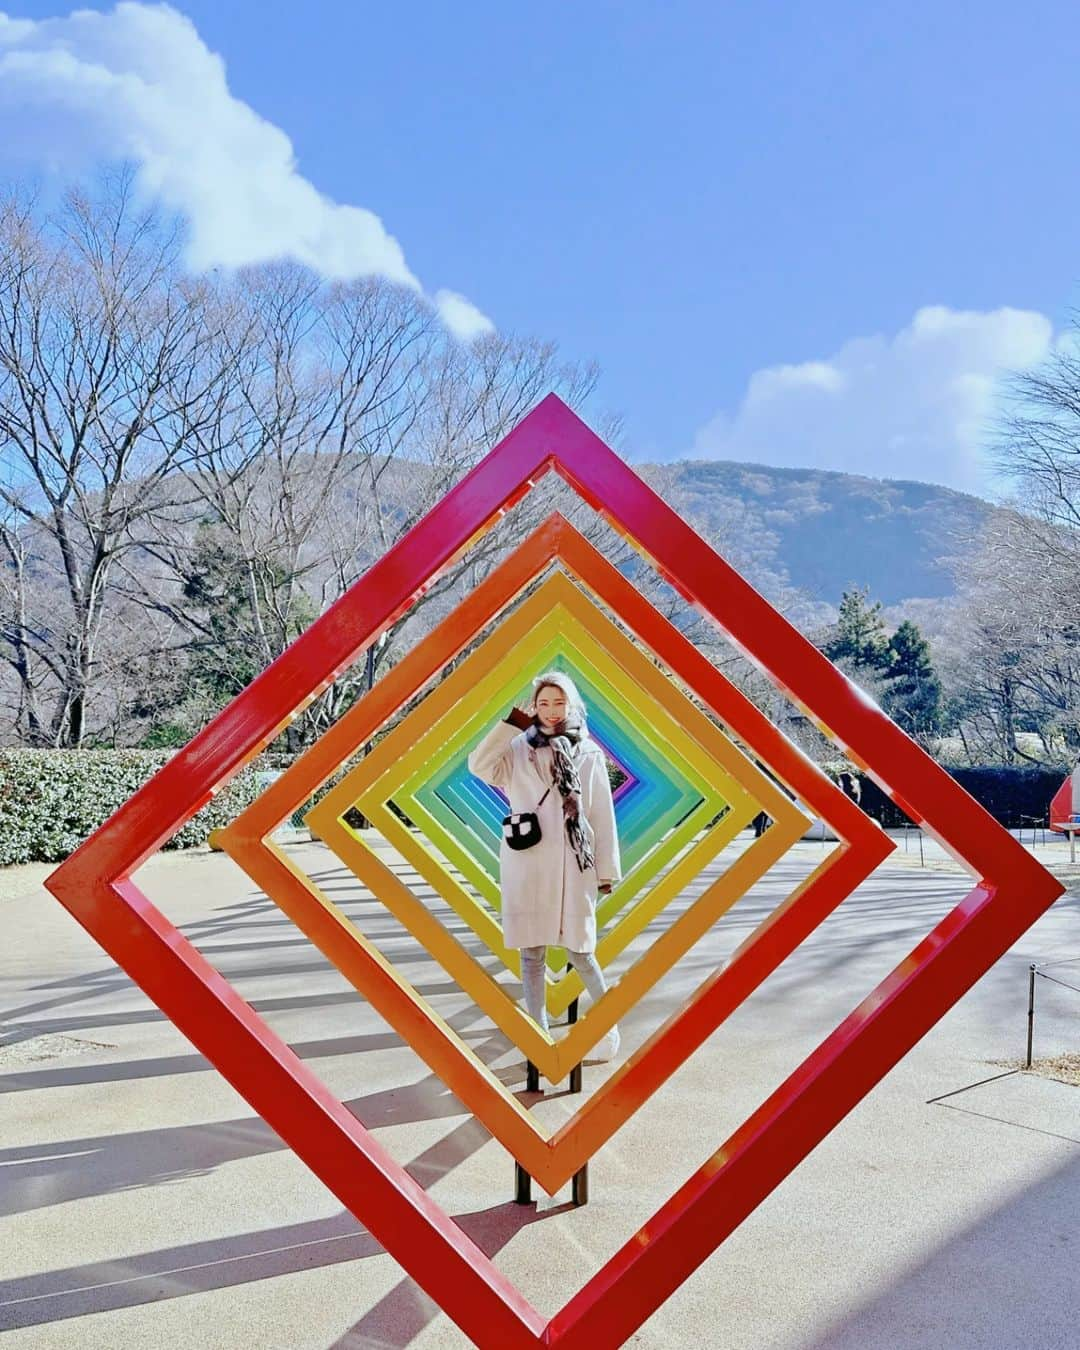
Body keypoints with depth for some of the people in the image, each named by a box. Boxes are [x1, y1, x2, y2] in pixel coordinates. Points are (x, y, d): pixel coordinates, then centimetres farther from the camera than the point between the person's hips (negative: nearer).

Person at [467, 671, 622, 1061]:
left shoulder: (589, 754, 6)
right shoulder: (518, 750, 5)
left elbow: (602, 816, 6)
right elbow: (479, 766, -13)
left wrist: (606, 869, 3)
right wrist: (511, 723, -10)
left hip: (573, 867, -1)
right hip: (527, 865, 1)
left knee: (579, 950, -1)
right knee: (532, 953, 5)